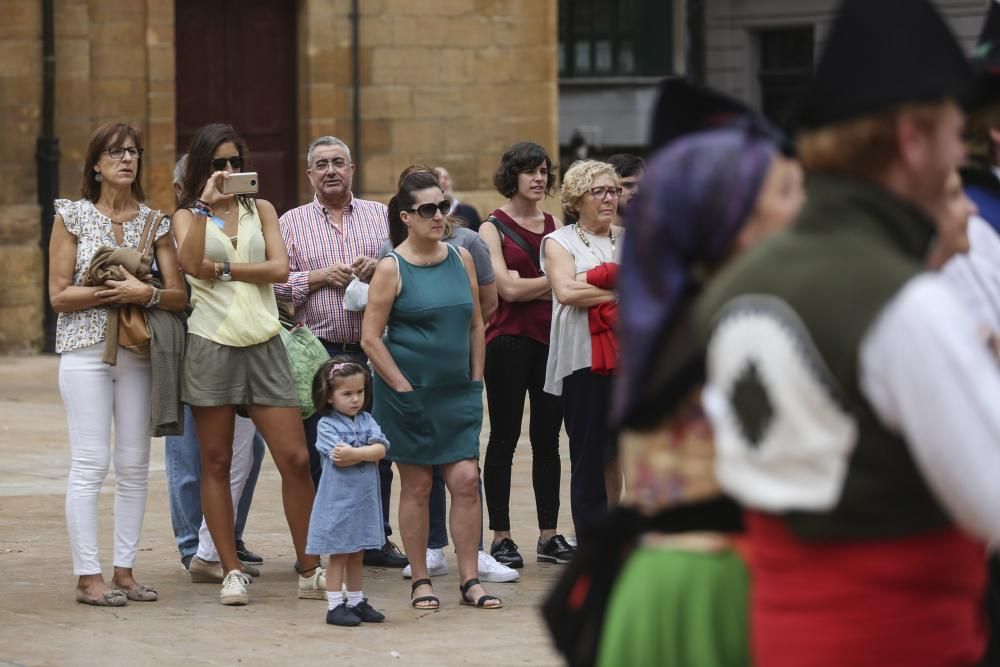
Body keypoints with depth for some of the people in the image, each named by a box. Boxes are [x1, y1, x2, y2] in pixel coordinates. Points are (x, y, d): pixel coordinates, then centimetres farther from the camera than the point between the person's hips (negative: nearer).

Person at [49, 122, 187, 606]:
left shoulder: (155, 223, 9)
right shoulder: (72, 216, 2)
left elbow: (179, 296, 4)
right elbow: (59, 295, -3)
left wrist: (146, 294, -15)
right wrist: (110, 292, -14)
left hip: (138, 353, 4)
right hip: (86, 352, -3)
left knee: (134, 465, 4)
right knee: (90, 463, -7)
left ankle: (124, 570, 11)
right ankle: (88, 577, -5)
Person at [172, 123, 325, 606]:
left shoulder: (260, 210, 13)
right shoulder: (187, 216, 8)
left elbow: (279, 269, -2)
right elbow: (191, 263, -14)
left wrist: (220, 268, -7)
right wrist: (206, 204, -14)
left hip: (263, 345, 1)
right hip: (211, 345, -1)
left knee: (296, 460, -4)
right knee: (216, 463, 2)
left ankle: (311, 571, 3)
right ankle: (231, 572, 9)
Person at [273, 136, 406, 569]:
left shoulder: (381, 216, 12)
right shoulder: (291, 224, 8)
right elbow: (275, 284, 1)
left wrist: (379, 269, -10)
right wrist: (320, 277, -11)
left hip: (373, 349, 2)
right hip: (318, 351, -1)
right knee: (318, 452, -2)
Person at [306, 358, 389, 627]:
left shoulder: (366, 421, 9)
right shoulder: (327, 425, -7)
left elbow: (381, 449, -6)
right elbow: (338, 458, -20)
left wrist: (354, 453, -17)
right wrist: (367, 453, -9)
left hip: (364, 501, 5)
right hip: (338, 501, -5)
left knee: (357, 555, 13)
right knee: (339, 555, -2)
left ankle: (356, 602, 20)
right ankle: (335, 606, 1)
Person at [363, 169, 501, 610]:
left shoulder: (461, 258, 6)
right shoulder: (392, 268, -7)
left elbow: (475, 324, 13)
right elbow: (371, 338, -8)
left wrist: (475, 380, 6)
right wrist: (403, 388, -11)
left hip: (458, 392, 4)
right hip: (409, 394, -4)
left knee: (466, 480, -3)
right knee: (417, 485, 3)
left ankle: (469, 580, 3)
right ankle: (420, 581, 12)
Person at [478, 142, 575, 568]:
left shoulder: (554, 226, 14)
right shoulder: (493, 228, 0)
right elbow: (507, 288, -11)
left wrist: (526, 285, -10)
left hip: (550, 339, 4)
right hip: (509, 339, -4)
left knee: (547, 438, 7)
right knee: (504, 439, 0)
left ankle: (549, 535, 11)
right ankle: (501, 538, 3)